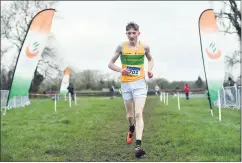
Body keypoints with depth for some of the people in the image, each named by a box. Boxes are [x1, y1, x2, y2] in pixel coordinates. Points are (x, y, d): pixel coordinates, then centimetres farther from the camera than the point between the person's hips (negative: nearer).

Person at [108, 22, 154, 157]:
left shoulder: (144, 47, 0)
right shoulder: (121, 47, -3)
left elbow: (150, 59, 19)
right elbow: (111, 63, 3)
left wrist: (150, 69, -1)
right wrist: (120, 70, -17)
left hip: (140, 83, -1)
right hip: (126, 84, 1)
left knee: (139, 114, -14)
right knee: (130, 114, 15)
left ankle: (138, 146, -19)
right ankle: (132, 128, 49)